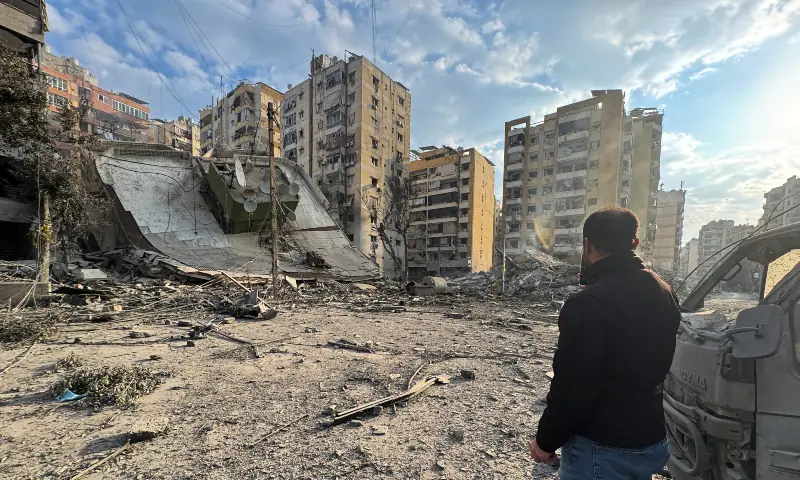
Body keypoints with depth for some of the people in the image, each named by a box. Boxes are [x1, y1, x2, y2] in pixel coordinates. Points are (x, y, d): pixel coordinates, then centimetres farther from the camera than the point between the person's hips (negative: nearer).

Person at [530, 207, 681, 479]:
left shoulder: (588, 304, -29)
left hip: (601, 448, -8)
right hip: (650, 439, 8)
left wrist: (546, 441, -10)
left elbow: (572, 387, -25)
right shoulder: (663, 292, -1)